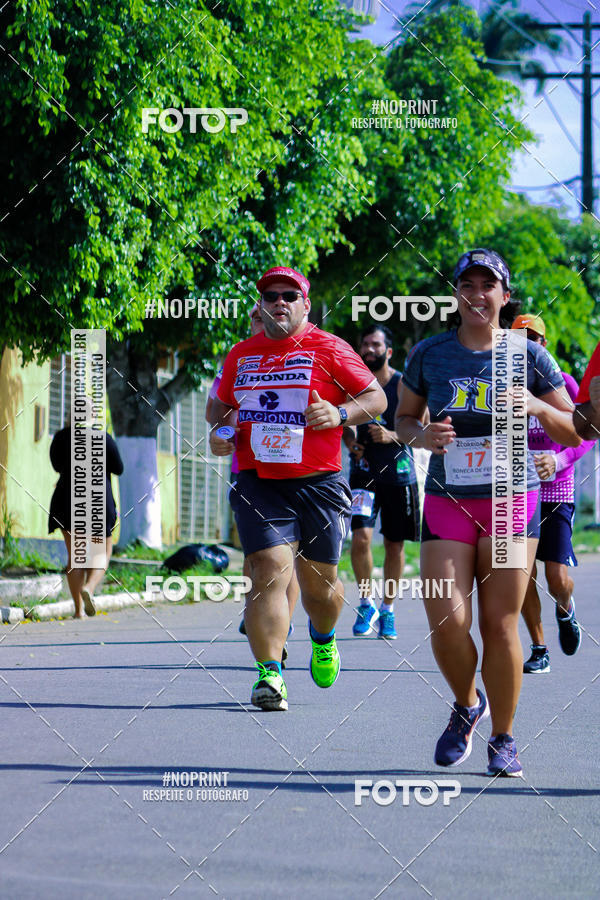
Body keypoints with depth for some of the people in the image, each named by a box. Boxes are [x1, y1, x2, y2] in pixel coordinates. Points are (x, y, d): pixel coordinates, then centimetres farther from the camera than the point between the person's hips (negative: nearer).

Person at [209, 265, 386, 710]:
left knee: (319, 581, 9)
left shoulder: (328, 349, 0)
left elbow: (377, 398, 4)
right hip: (259, 485, 1)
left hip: (318, 485, -1)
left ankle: (324, 638, 42)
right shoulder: (240, 354, 12)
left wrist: (338, 414, -14)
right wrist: (219, 433, 5)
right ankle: (270, 674, -18)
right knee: (270, 572, -15)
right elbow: (223, 405, 26)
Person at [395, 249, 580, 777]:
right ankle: (466, 707, 20)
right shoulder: (429, 355, 5)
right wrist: (421, 435, -7)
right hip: (446, 502, 1)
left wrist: (538, 406, -14)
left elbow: (574, 433, 6)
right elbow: (403, 418, 16)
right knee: (447, 620, -10)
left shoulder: (528, 356, 3)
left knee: (500, 624, -3)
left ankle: (503, 739, 12)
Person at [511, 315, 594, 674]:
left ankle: (566, 610, 28)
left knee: (558, 579, -8)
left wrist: (559, 460, -17)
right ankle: (539, 650, 10)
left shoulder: (562, 383, 1)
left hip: (557, 491, -2)